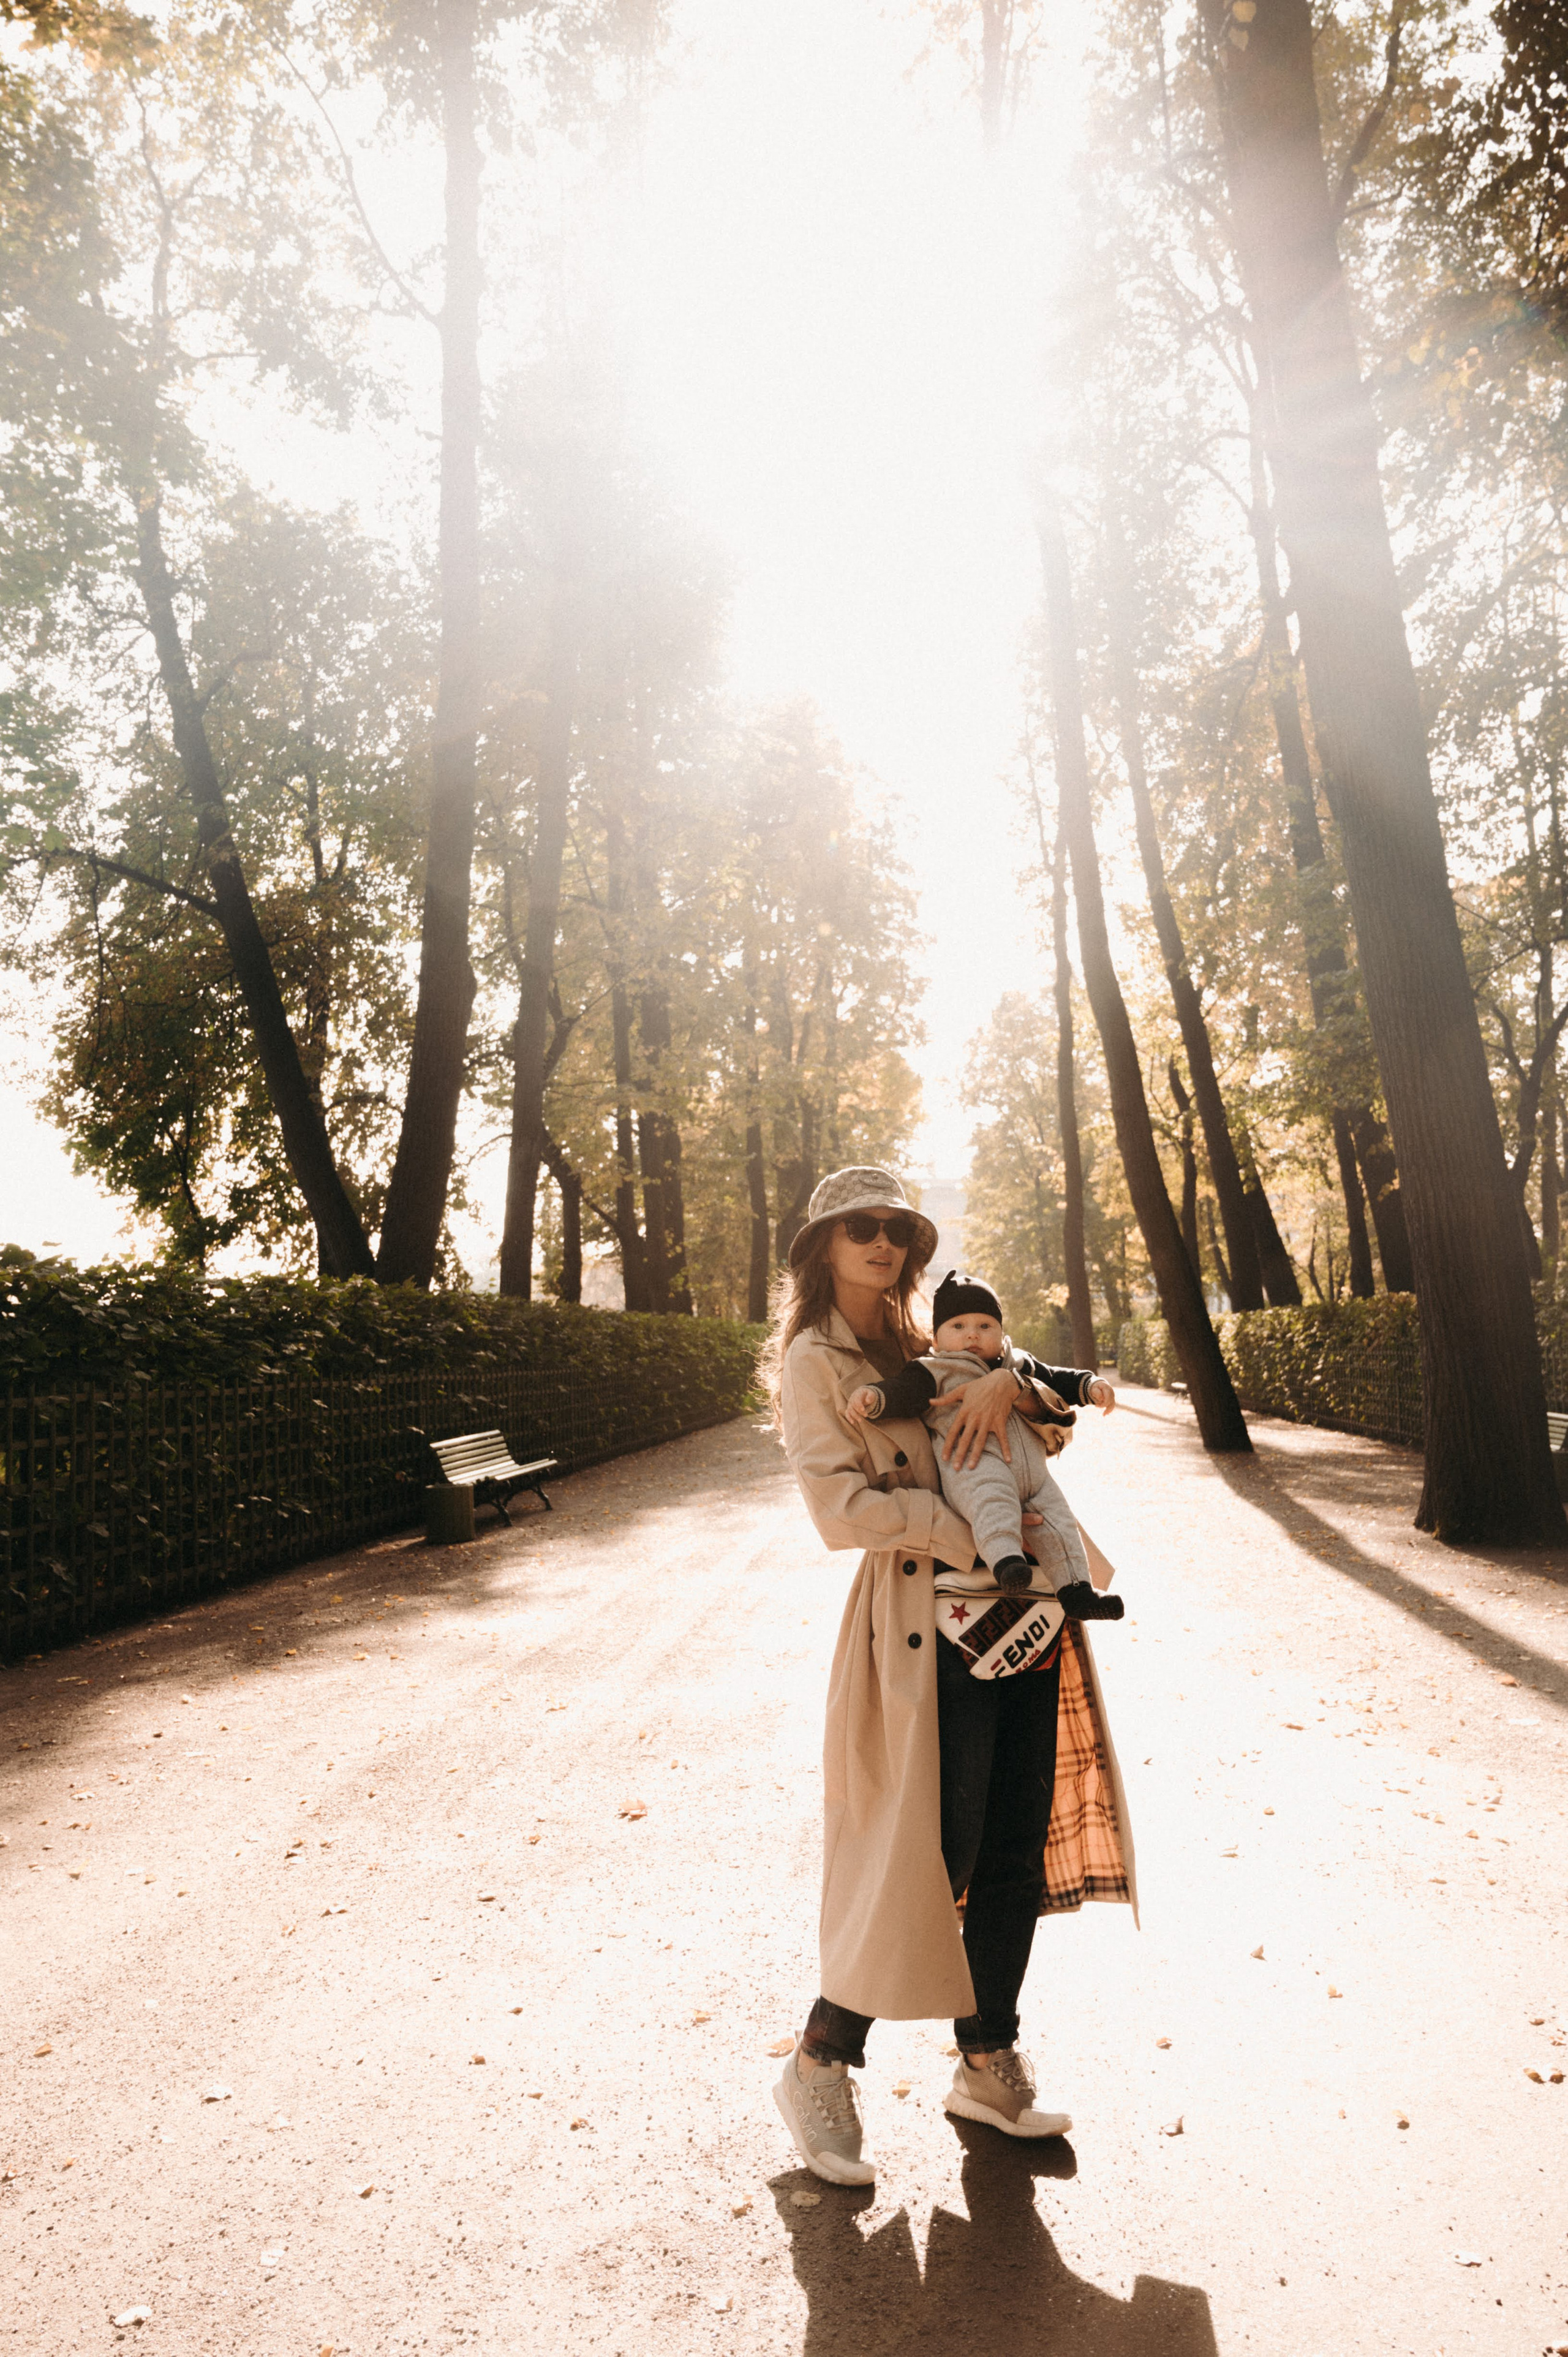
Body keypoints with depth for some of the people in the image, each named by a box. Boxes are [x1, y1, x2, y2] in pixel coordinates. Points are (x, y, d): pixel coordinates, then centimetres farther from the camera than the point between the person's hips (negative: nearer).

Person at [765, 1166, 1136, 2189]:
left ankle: (988, 2065, 30)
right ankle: (820, 2065, 18)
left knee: (1018, 1853, 12)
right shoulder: (813, 1362, -4)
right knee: (927, 1855, -2)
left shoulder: (927, 1349, 16)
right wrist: (975, 1531, -20)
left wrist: (1005, 1380, -10)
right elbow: (841, 1506, -16)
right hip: (929, 1621, -7)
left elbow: (1057, 1426, 12)